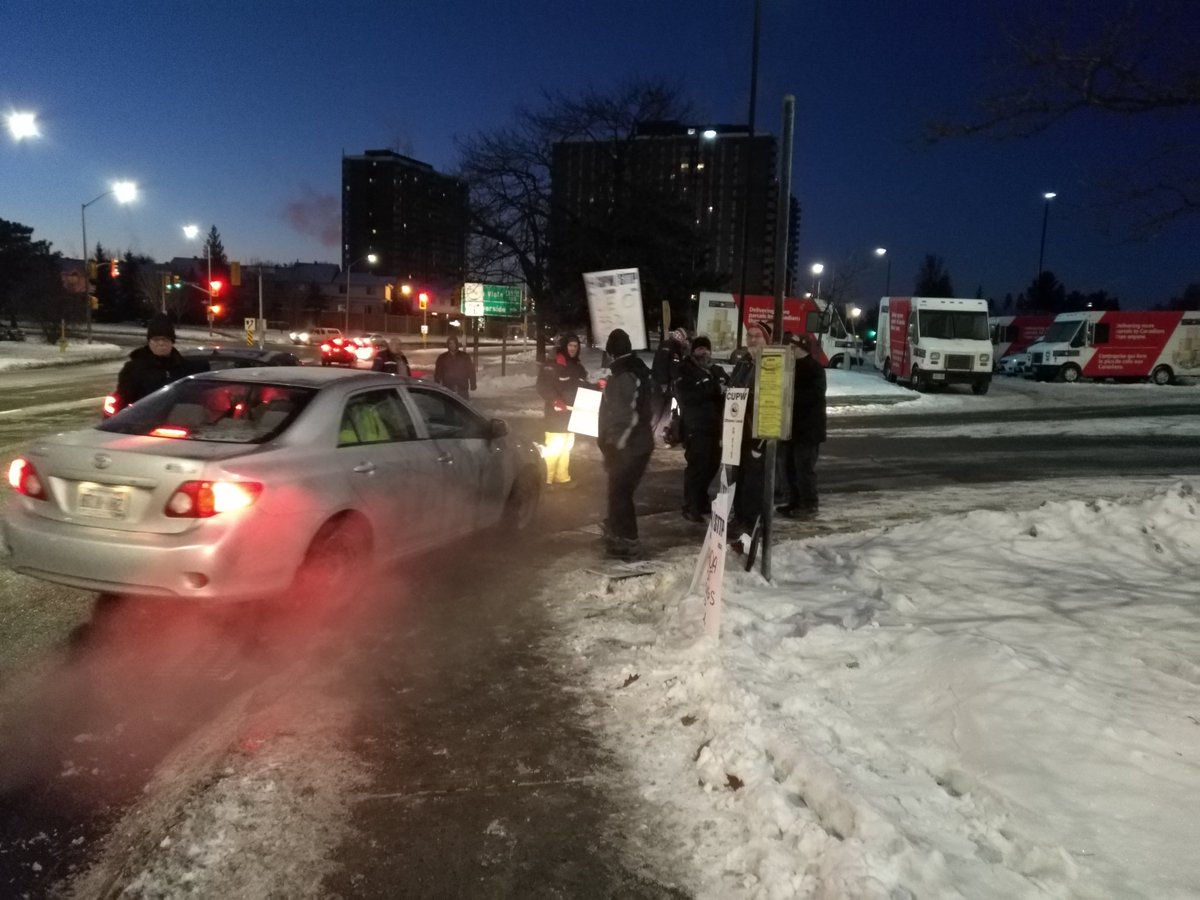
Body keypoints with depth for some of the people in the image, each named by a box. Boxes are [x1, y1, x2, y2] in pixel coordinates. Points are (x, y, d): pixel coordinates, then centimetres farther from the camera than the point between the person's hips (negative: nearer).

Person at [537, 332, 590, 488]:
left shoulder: (578, 367, 13)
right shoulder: (552, 366, -13)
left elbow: (583, 387, 19)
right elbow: (543, 386, -19)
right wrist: (555, 400, -31)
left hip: (572, 413, 8)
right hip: (556, 414, -8)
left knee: (566, 446, 16)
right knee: (555, 446, -9)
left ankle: (562, 477, 27)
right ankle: (546, 479, 1)